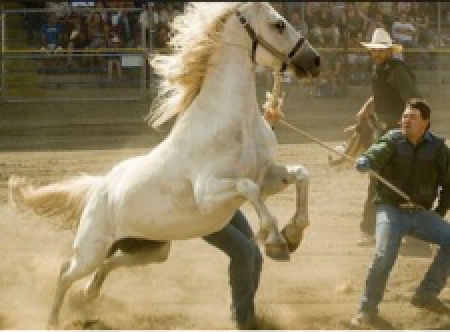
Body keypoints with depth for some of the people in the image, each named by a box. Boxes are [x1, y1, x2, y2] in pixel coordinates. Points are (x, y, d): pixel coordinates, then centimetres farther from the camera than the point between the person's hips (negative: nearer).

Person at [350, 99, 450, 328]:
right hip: (391, 209, -3)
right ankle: (368, 309, -7)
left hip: (420, 213, 3)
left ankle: (426, 294, -4)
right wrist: (365, 161, -54)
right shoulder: (393, 140, -7)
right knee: (384, 255, -25)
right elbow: (379, 151, -31)